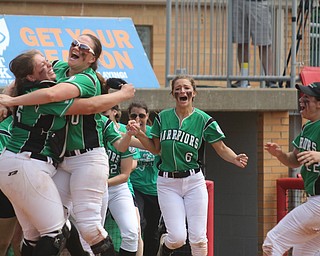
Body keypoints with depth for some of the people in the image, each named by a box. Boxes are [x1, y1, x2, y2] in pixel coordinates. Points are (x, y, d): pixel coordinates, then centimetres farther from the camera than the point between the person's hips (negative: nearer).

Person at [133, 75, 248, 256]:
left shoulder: (204, 120, -1)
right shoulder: (163, 117, 5)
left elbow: (222, 148, 2)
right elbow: (156, 149, 14)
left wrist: (235, 159, -18)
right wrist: (139, 134, -1)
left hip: (193, 181, -1)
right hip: (167, 183, 1)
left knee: (197, 238, -6)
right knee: (178, 238, -8)